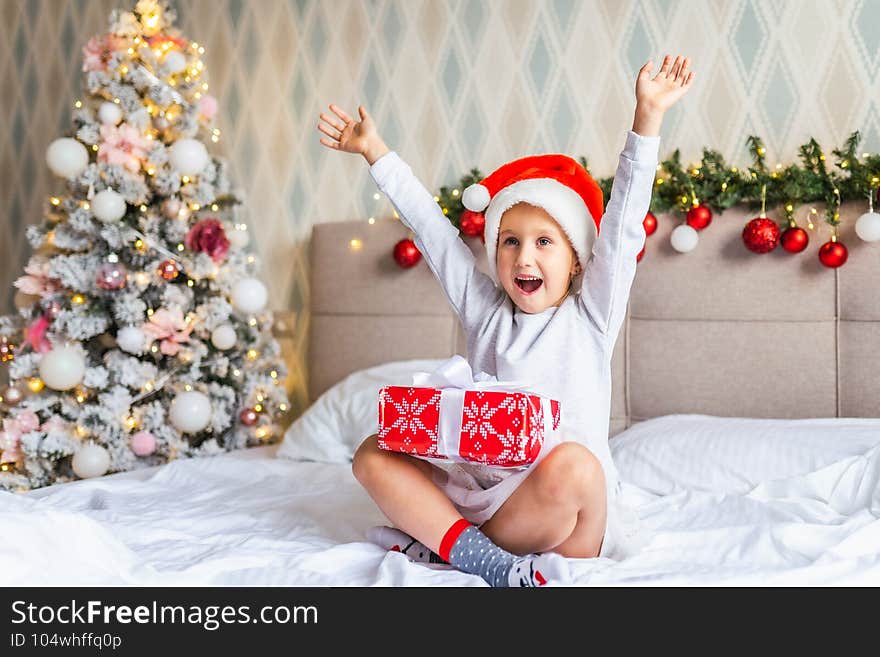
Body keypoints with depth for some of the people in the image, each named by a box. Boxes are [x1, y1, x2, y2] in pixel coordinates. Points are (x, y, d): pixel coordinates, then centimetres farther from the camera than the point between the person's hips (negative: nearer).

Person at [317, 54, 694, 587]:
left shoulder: (590, 315, 4)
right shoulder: (486, 313, 13)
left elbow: (623, 222, -6)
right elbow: (431, 228, 15)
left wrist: (648, 115, -14)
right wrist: (376, 152, 18)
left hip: (566, 501, -4)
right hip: (478, 489, 4)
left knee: (571, 465, -37)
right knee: (373, 454, -12)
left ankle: (441, 542, -20)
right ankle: (490, 562, -29)